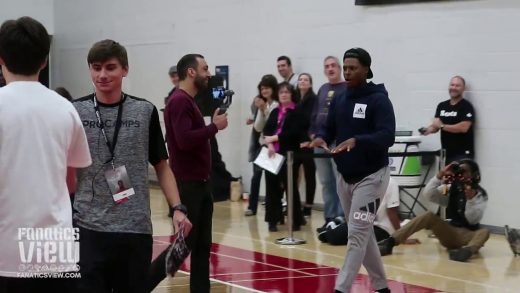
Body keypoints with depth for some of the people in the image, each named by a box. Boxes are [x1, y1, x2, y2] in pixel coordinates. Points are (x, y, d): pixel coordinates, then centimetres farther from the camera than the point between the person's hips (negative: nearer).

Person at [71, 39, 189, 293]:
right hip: (88, 227, -1)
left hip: (136, 228, 1)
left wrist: (177, 208, -2)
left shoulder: (145, 112, 4)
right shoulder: (75, 112, 2)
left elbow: (161, 166, 10)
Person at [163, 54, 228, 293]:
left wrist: (213, 126, 3)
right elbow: (185, 140, -25)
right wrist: (215, 127, -17)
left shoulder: (189, 101, 16)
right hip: (187, 185, -10)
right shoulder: (179, 102, -14)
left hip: (199, 183, 10)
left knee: (202, 245, 9)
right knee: (184, 244, -6)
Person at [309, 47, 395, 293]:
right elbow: (329, 128, 10)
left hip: (371, 176, -7)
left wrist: (357, 140, -36)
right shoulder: (339, 101, 9)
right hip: (344, 177, 7)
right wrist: (321, 138, -14)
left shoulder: (378, 100, -12)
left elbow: (387, 136, -21)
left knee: (357, 234, -12)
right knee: (364, 233, 14)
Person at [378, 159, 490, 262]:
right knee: (429, 216, -22)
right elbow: (429, 194, -7)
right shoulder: (451, 189, 9)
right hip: (450, 234, 3)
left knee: (484, 232, -34)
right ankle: (390, 242, -35)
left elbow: (473, 220, -13)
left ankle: (467, 250, -68)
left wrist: (471, 199, -26)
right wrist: (441, 174, -14)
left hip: (468, 236, -2)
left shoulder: (480, 194, -1)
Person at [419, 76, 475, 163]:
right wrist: (429, 129, -18)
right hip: (446, 153, 6)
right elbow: (436, 125, 5)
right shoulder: (442, 106, 13)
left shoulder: (466, 106, -6)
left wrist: (442, 126, -14)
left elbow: (463, 127, -17)